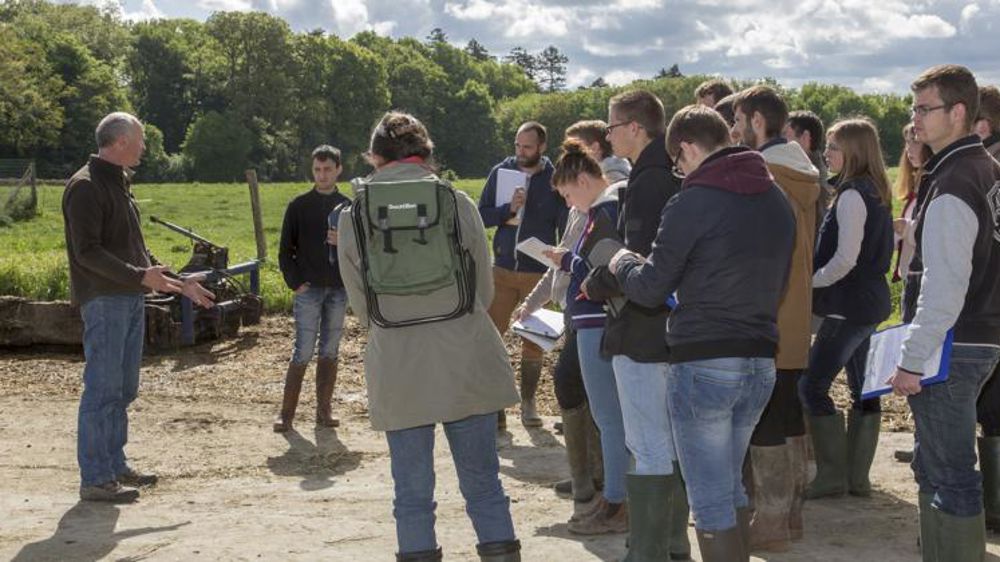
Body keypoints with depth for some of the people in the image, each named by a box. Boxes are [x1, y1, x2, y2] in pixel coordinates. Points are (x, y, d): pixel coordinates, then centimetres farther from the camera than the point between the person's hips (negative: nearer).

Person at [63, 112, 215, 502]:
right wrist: (140, 276, -26)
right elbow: (87, 252, -19)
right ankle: (95, 479, -5)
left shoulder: (119, 184, 19)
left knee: (123, 389, 12)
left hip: (131, 300, 9)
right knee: (103, 389, -8)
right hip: (103, 301, -9)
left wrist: (179, 282, 20)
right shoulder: (85, 187, -11)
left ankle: (115, 466, 20)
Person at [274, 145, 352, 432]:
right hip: (309, 290, -3)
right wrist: (294, 282, -7)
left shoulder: (347, 207, 8)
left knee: (329, 353, 7)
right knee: (303, 354, -5)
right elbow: (285, 249, 3)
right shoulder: (299, 206, 2)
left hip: (339, 290, 3)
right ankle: (286, 413, 0)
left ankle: (323, 410, 13)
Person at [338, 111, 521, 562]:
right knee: (483, 483, 11)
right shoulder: (457, 204, -3)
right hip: (466, 365, 0)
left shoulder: (353, 218, -1)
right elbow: (485, 290, 4)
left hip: (397, 370, 0)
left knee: (412, 492, 9)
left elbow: (360, 306, 6)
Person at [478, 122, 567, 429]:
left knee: (533, 343, 8)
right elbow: (481, 215, 0)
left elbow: (565, 229, 0)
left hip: (538, 274, -1)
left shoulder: (554, 179, -3)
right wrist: (509, 209, -17)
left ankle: (528, 404, 20)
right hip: (502, 270, 2)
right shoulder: (501, 172, 2)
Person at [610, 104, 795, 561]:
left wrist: (622, 262, 13)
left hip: (703, 366, -7)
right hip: (761, 363, 7)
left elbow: (650, 289, -7)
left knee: (711, 503, 1)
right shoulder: (777, 201, 9)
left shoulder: (692, 203, -13)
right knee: (731, 488, 21)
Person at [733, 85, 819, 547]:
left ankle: (769, 523, 1)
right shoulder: (803, 176, 11)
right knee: (790, 419, 15)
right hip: (796, 318, 9)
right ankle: (792, 513, 23)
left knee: (763, 425, -3)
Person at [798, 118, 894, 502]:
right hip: (870, 302, 10)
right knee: (862, 388, 11)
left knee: (812, 386, -4)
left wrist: (812, 281, -8)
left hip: (848, 305, -10)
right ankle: (858, 476, 16)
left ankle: (833, 475, -2)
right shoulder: (876, 193, 12)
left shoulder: (852, 195, -17)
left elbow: (845, 259, -22)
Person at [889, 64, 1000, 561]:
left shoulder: (951, 186, -18)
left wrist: (911, 360, -19)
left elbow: (944, 286, -23)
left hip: (948, 349, -10)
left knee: (949, 476, -5)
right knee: (933, 468, 19)